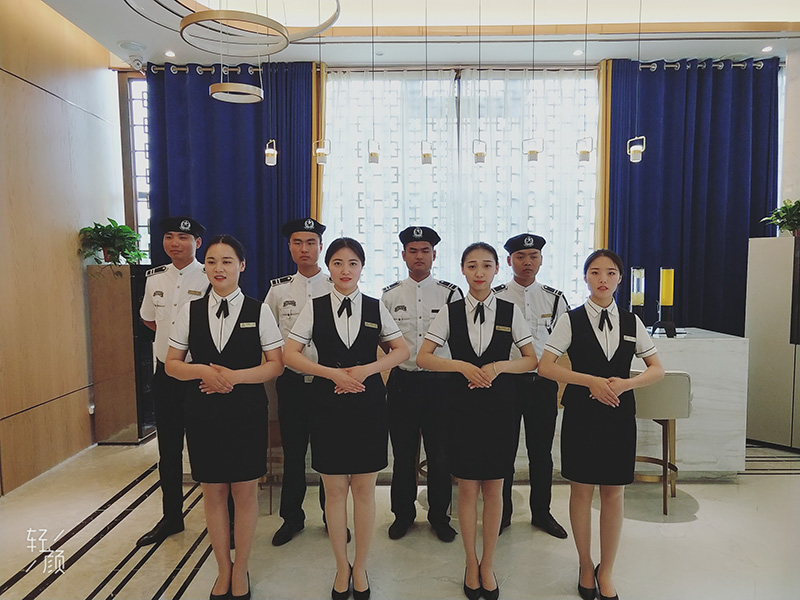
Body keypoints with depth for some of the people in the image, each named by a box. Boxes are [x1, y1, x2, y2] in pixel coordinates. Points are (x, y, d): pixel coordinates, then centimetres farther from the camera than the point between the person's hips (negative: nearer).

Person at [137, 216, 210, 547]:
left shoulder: (210, 279, -11)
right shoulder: (154, 278, 6)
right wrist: (172, 334, 10)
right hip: (165, 373, 5)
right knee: (168, 449, 16)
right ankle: (171, 517, 34)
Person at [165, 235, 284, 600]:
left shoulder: (259, 311, -3)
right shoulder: (191, 311, 3)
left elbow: (276, 365, -4)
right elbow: (172, 364, 5)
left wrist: (235, 376, -18)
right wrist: (203, 371, -15)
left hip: (247, 411, -2)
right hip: (203, 412, 2)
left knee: (245, 492, 8)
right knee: (213, 492, 13)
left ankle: (240, 570, 30)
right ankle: (223, 569, 34)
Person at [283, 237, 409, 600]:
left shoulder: (376, 308, 3)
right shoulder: (315, 308, 1)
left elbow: (402, 351, 4)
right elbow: (290, 355, -3)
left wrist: (366, 369, -11)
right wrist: (333, 373, -14)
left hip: (368, 405, 1)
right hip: (328, 405, 0)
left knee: (364, 490, 9)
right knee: (335, 491, 9)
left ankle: (360, 568, 29)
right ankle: (342, 568, 30)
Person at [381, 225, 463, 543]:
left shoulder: (450, 293, 2)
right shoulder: (390, 295, 6)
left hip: (440, 382, -1)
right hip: (402, 382, 1)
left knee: (440, 453, 8)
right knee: (403, 451, 10)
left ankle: (439, 515, 27)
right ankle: (403, 514, 29)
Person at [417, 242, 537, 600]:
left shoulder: (510, 312, 0)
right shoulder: (450, 312, -1)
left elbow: (531, 361, 3)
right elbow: (423, 358, -4)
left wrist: (499, 365, -14)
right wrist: (462, 365, -17)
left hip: (499, 406, 1)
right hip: (463, 405, 0)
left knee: (493, 489, 10)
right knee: (467, 489, 9)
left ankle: (488, 564, 29)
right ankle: (471, 563, 29)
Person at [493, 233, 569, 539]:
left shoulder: (555, 299, 5)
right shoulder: (495, 297, -2)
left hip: (544, 384, 2)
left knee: (541, 452, 13)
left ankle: (541, 512, 32)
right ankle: (501, 513, 26)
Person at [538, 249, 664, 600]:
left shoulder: (631, 322, 5)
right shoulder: (572, 320, -3)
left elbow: (657, 370, 6)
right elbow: (545, 367, -9)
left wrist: (625, 383, -13)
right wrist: (591, 381, -18)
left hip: (619, 414, 2)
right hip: (581, 413, -2)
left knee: (613, 494, 9)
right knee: (581, 491, 8)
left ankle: (606, 572, 27)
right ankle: (586, 567, 29)